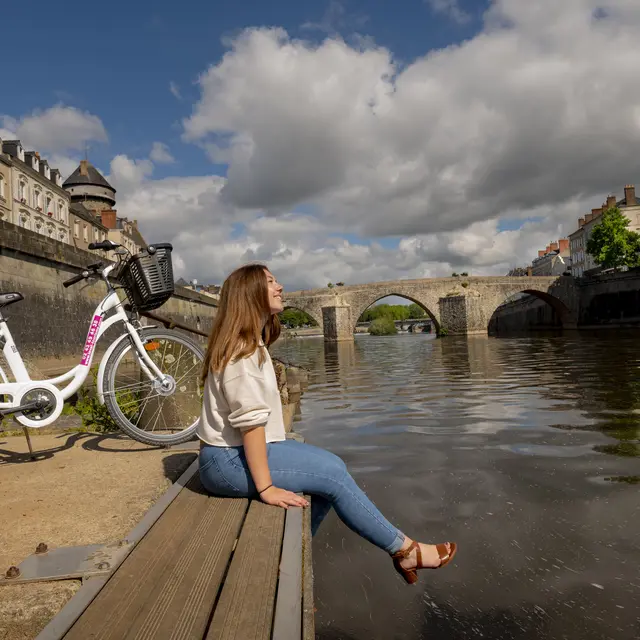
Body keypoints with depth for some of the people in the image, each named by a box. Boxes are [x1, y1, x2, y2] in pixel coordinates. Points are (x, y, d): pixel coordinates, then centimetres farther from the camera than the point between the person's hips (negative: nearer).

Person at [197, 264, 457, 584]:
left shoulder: (251, 343, 13)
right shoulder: (241, 348, -19)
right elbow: (249, 422, -24)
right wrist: (266, 488, -23)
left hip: (236, 451, 10)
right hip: (229, 461, -10)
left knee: (331, 467, 7)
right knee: (332, 475, -11)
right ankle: (404, 551, 3)